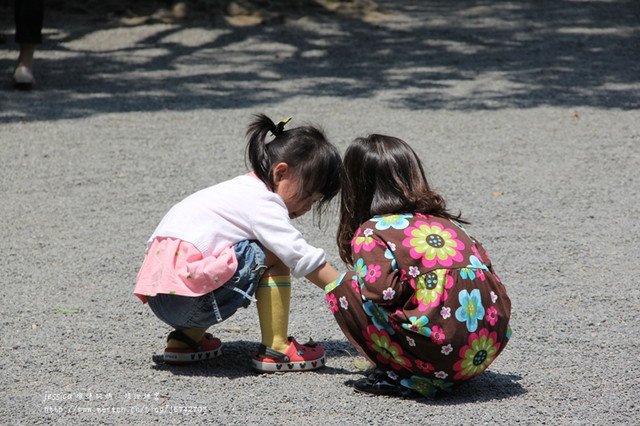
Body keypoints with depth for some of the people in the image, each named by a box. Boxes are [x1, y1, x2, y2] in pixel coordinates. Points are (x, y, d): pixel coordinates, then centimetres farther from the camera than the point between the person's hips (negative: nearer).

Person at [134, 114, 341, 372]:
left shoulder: (242, 189, 22)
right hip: (191, 299, -10)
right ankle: (275, 351, -3)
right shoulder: (261, 204, -8)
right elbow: (304, 259, -15)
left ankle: (185, 339, 22)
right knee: (273, 257, -5)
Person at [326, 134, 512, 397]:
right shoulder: (447, 222, 23)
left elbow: (380, 289, -15)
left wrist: (408, 287, 8)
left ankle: (400, 376, 0)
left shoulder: (370, 232, 3)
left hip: (440, 349, -6)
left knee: (343, 287, 7)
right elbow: (484, 263, 18)